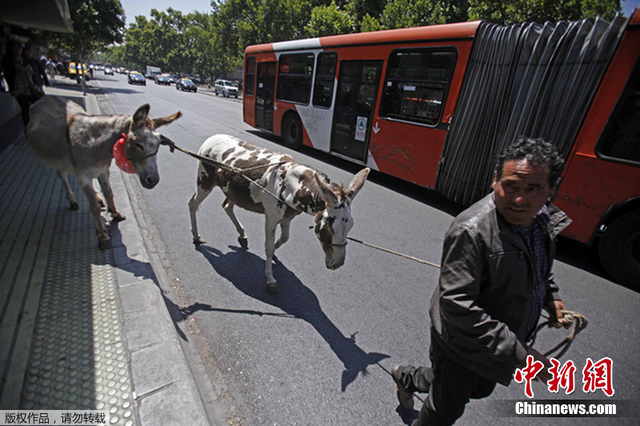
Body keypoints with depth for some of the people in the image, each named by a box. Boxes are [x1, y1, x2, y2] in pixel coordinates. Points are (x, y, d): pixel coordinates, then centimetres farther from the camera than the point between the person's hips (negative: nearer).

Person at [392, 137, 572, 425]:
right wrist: (517, 352, -29)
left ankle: (405, 378, 53)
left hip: (505, 334, 8)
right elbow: (457, 305, -33)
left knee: (481, 388, 32)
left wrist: (550, 297, 1)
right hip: (464, 344, -8)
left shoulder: (544, 218, -5)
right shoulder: (471, 231, -34)